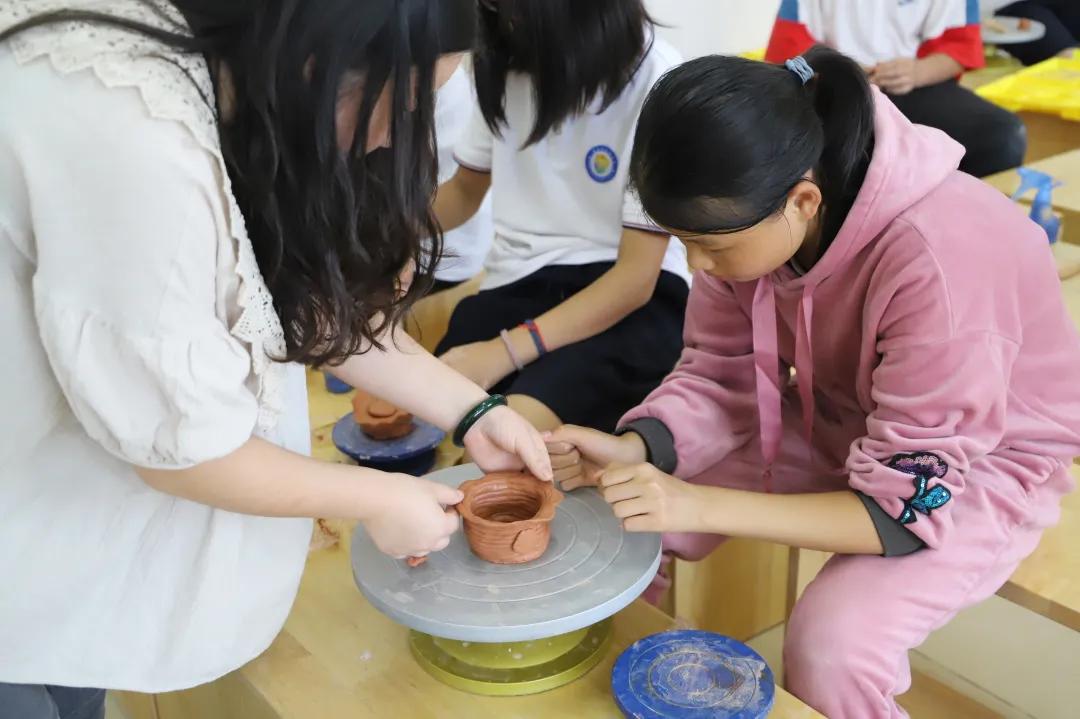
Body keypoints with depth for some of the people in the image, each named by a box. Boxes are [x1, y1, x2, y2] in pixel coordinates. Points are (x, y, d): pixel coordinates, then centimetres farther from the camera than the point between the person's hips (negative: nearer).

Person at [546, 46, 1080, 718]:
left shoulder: (937, 264, -37)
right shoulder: (750, 219, -18)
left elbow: (908, 505, -31)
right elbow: (722, 374, -6)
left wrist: (702, 506, -36)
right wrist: (632, 450, -25)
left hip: (979, 467, -5)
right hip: (835, 422, 6)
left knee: (828, 650, -29)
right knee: (623, 517, -7)